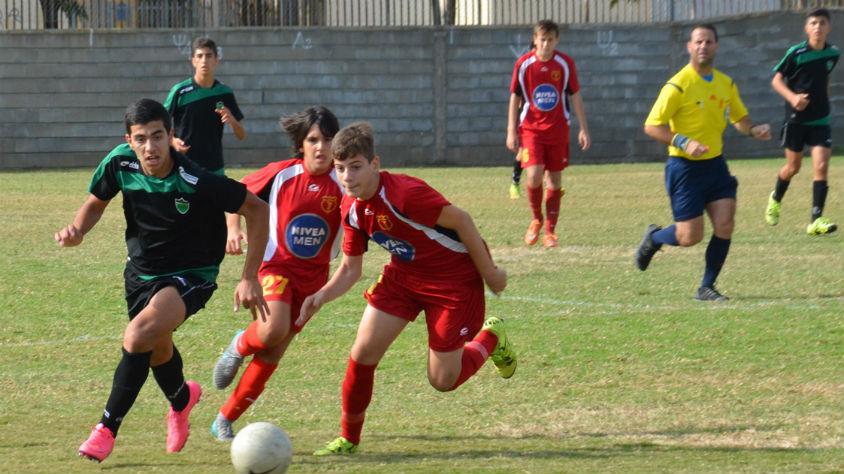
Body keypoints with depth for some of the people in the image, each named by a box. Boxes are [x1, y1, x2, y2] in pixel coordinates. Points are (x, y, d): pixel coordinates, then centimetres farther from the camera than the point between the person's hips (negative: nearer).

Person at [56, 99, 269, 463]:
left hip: (191, 275, -6)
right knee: (158, 350, 25)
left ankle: (107, 429, -15)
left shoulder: (197, 182, -30)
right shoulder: (119, 164, -17)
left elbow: (257, 209, -18)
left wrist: (250, 278, -19)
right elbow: (96, 202, 4)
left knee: (138, 337, -29)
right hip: (141, 271, 6)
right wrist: (78, 229, -19)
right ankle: (181, 398, 60)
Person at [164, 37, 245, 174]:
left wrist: (232, 120, -15)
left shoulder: (225, 93, 2)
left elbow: (241, 136, 7)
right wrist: (172, 140, -18)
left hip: (215, 169, 3)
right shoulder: (180, 91, -7)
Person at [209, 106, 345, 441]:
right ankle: (240, 345, 7)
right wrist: (233, 229, -8)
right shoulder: (281, 174, -9)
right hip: (277, 265, -2)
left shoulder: (342, 184, -10)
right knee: (273, 330, -30)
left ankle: (225, 420, 17)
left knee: (273, 352, 3)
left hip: (313, 276, 2)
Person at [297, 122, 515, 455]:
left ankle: (490, 339, 30)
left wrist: (488, 272, -16)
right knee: (363, 353, -5)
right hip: (403, 275, 6)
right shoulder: (351, 208, -8)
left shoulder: (404, 193, -33)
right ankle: (348, 438, 13)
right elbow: (350, 268, 2)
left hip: (456, 276, -6)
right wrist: (322, 296, -18)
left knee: (443, 380, 0)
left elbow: (460, 219, -24)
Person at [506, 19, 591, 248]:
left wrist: (584, 129, 2)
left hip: (558, 128, 1)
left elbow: (575, 97, 4)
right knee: (534, 175, -16)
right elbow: (515, 98, 4)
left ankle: (550, 230, 12)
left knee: (555, 179, 3)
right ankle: (536, 219, 8)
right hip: (530, 127, -1)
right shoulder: (523, 64, -4)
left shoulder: (565, 64, -3)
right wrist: (511, 132, 0)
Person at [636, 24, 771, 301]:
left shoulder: (726, 84, 6)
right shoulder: (678, 85, -14)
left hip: (715, 164, 5)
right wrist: (683, 142, -28)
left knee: (725, 225, -8)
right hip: (685, 167, -5)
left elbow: (739, 118, 19)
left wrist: (754, 130, -4)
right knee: (690, 236, -5)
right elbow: (651, 126, -14)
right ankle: (653, 238, 28)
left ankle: (706, 288, 6)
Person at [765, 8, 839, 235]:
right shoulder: (796, 53, -12)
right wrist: (792, 97, -22)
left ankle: (816, 221, -13)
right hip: (796, 119, -2)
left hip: (820, 120, 2)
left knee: (821, 167, -12)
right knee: (793, 167, 11)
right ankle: (775, 199, 42)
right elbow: (777, 80, -5)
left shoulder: (833, 54, 1)